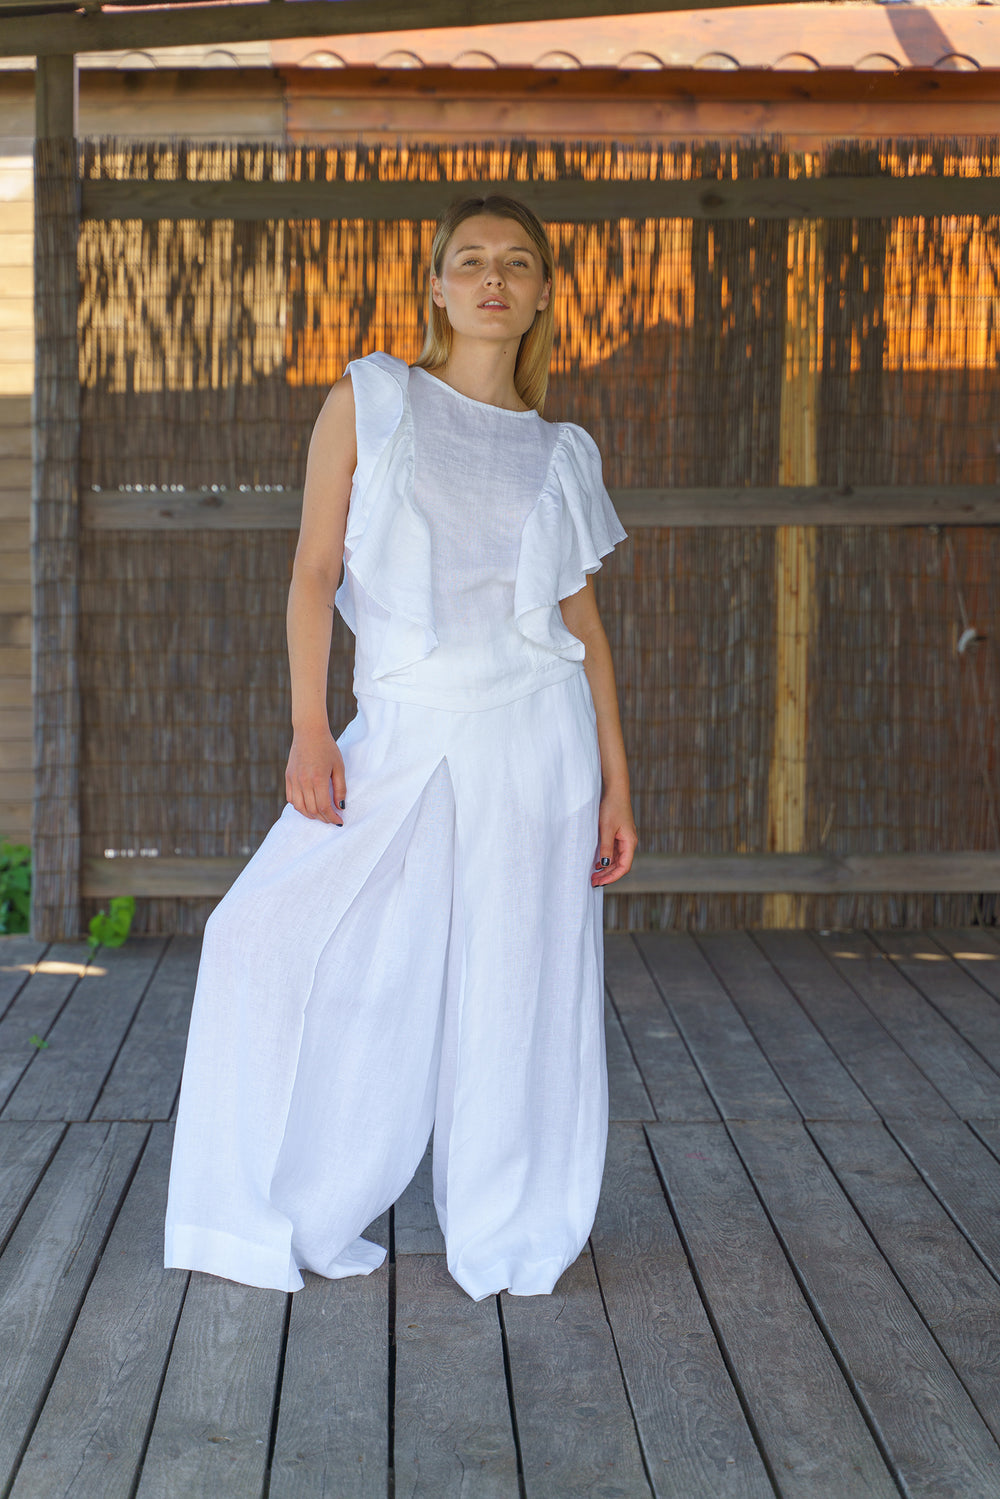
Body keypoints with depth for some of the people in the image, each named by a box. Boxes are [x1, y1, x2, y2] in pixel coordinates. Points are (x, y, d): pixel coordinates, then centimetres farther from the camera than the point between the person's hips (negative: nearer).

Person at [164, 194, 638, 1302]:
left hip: (535, 733, 1)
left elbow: (586, 625, 11)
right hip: (399, 740, 0)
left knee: (514, 987, 2)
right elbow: (316, 569, 1)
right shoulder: (368, 400, 6)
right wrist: (310, 728, -10)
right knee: (277, 939, -6)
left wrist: (616, 787, 5)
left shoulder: (562, 453, 10)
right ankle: (296, 1218, 11)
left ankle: (508, 1239, 19)